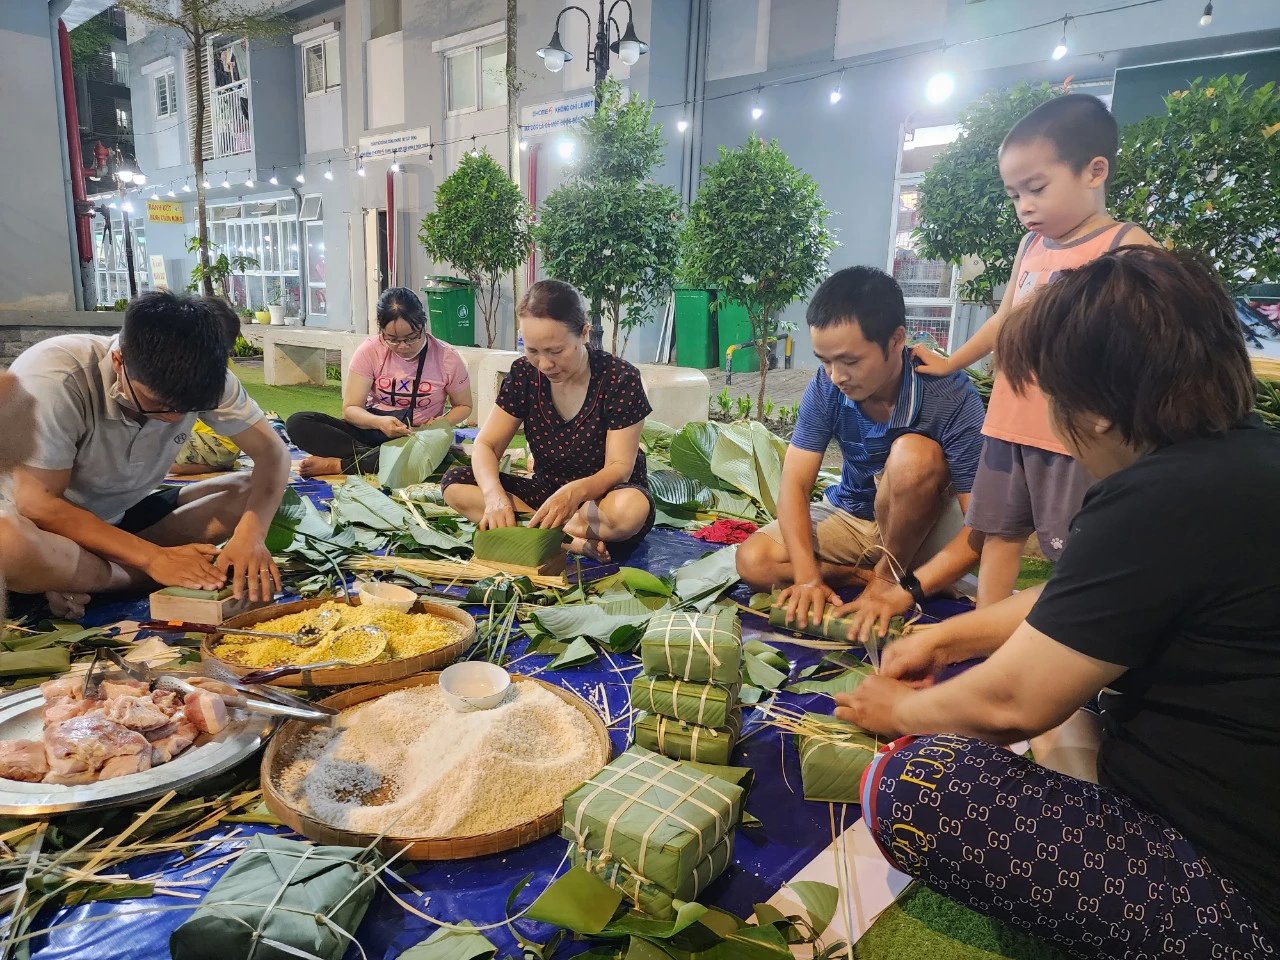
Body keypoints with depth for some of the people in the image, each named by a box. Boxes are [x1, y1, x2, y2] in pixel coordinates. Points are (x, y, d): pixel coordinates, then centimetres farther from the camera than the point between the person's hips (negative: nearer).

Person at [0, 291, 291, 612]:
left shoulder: (203, 376, -18)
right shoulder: (51, 376, -30)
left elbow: (272, 452, -16)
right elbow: (37, 505, -28)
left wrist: (251, 532, -34)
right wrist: (152, 557, -33)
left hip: (130, 515, 5)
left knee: (251, 490, -12)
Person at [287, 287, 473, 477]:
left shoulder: (447, 357, -7)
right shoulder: (370, 351, -6)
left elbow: (463, 406, 7)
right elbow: (350, 408, -7)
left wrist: (442, 423, -16)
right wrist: (378, 422, -29)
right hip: (370, 429, 2)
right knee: (298, 423, -19)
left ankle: (336, 465, -25)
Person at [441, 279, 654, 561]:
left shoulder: (620, 378, -17)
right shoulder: (524, 374, -5)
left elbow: (619, 468, -18)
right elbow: (485, 446, -6)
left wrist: (576, 492, -40)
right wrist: (495, 495, -28)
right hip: (544, 492, 5)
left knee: (632, 508, -39)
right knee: (454, 484, -16)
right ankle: (572, 540, -23)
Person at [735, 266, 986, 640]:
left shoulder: (953, 398, -28)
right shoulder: (826, 388, -17)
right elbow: (794, 485, -18)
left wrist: (903, 592, -39)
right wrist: (807, 577, -32)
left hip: (923, 529, -3)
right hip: (852, 517, 3)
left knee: (913, 454, -34)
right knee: (753, 561, -18)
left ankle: (889, 578, -13)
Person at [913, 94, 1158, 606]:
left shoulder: (1126, 247, -9)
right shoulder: (1031, 245, 12)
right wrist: (948, 364, 33)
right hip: (1008, 424, 7)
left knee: (1071, 548, 0)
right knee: (1000, 531, 11)